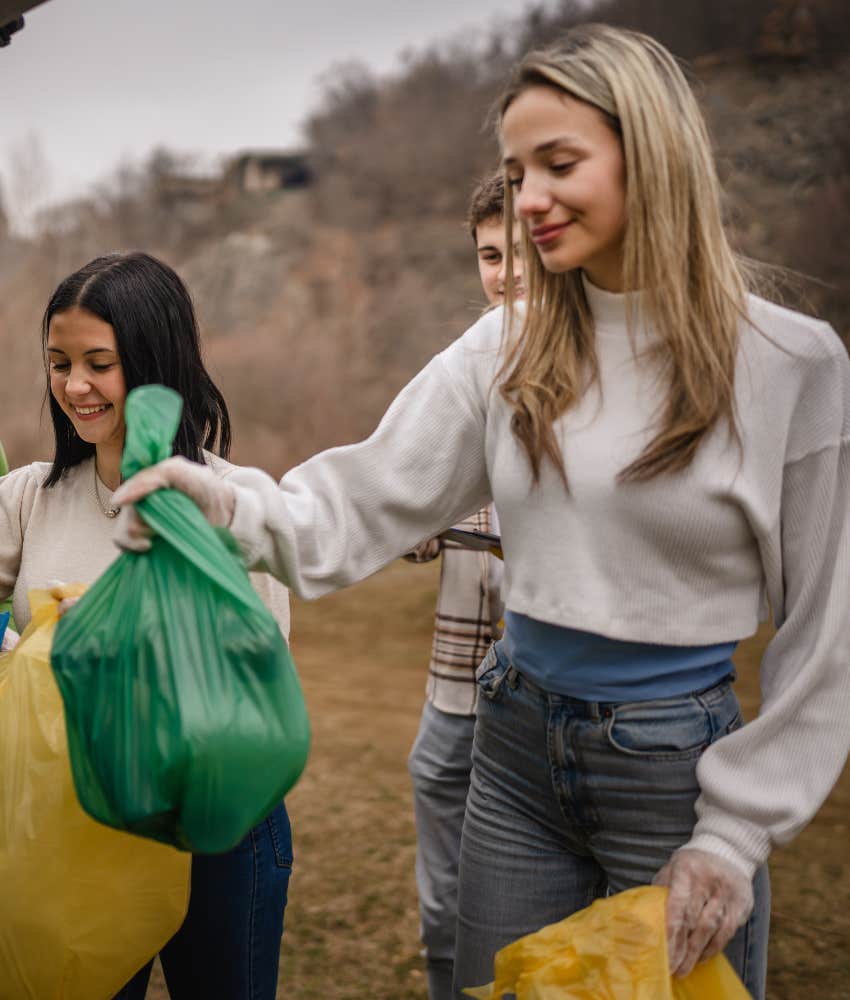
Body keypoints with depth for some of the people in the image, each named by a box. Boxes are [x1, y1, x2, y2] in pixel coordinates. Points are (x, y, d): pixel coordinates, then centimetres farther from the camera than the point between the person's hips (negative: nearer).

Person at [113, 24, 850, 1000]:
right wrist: (235, 506, -23)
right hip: (516, 745, 4)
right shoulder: (508, 349, 0)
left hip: (676, 764, -3)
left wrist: (734, 836, -9)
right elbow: (372, 500, -4)